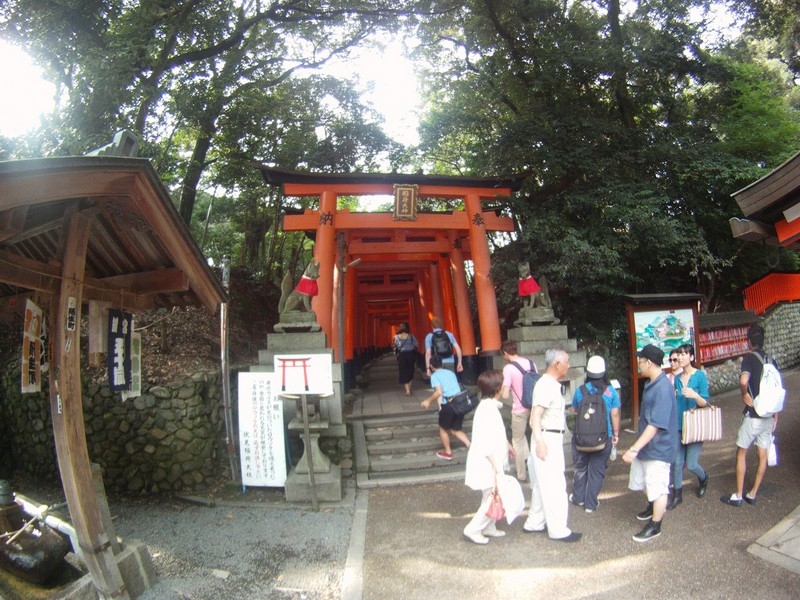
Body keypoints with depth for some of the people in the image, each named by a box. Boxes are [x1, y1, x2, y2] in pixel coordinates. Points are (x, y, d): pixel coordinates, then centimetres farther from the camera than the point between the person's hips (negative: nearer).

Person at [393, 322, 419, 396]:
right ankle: (409, 388, 26)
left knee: (404, 373, 4)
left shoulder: (397, 336, -7)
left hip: (402, 355, -2)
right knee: (410, 372, 18)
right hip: (411, 355, 2)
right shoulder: (411, 336, -4)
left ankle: (407, 390, -6)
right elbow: (416, 345, -3)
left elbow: (396, 346, -9)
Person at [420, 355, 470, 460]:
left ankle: (448, 452, 31)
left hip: (447, 405, -6)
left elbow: (439, 392, -15)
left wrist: (428, 401, -3)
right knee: (456, 430, 20)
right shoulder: (451, 372, 19)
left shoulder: (434, 375, 0)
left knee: (443, 429, 19)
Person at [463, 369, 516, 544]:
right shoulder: (488, 410, -25)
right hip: (487, 465, -10)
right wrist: (498, 469, -23)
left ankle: (489, 527, 32)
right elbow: (487, 446, -27)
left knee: (492, 497, 19)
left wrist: (506, 445, 35)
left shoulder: (490, 406, 6)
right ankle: (473, 529, 10)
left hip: (490, 464, 10)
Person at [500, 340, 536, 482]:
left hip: (520, 410, -5)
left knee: (518, 440, 12)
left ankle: (521, 474, 20)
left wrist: (501, 390, 1)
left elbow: (505, 395, -19)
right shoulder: (531, 363, 1)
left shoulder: (508, 368, -16)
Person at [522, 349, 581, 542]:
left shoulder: (552, 384, 14)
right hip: (547, 439, -10)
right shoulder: (545, 385, -18)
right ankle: (558, 530, 6)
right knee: (555, 487, -3)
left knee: (543, 485, 17)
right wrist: (540, 442, -32)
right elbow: (535, 415, -26)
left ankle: (534, 523, 26)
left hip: (553, 439, 10)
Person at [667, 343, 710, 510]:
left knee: (691, 464, 1)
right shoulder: (676, 378, 5)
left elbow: (705, 403, -12)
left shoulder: (700, 376, -10)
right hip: (678, 426, 4)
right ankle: (677, 495, 21)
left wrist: (695, 396, -30)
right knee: (677, 463, 6)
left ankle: (703, 479, 35)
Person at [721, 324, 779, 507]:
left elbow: (743, 380, -32)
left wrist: (745, 395, -12)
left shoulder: (749, 357, -13)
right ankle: (753, 494, 22)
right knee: (763, 456, 12)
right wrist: (776, 416, 18)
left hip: (753, 415, -6)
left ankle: (738, 496, 12)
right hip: (769, 416, 6)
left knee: (741, 453, 7)